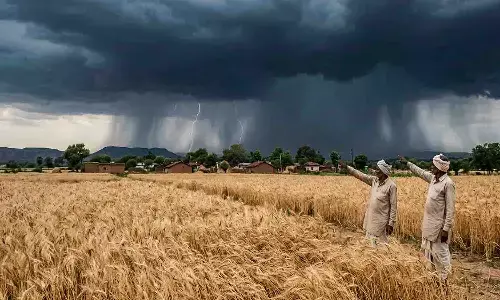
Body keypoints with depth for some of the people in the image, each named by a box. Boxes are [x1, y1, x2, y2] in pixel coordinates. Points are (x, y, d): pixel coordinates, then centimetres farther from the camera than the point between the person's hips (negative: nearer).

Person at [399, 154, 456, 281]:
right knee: (427, 250, 18)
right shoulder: (433, 178, 4)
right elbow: (420, 172, 25)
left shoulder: (448, 183, -18)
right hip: (429, 223, 9)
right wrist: (407, 163, 29)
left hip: (439, 226, -9)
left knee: (440, 253, -1)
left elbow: (450, 208, -19)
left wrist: (446, 229, -20)